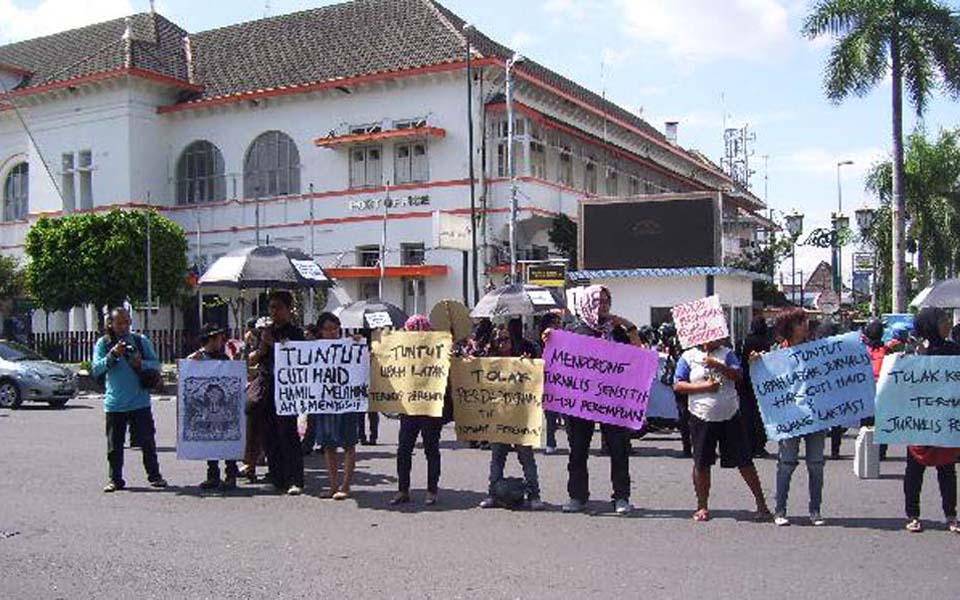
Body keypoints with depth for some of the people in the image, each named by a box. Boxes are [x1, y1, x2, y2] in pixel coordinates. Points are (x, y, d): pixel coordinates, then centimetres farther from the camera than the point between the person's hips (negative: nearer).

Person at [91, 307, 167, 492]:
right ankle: (115, 479, 16)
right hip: (114, 404, 0)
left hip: (140, 402, 0)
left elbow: (156, 364, 5)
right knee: (114, 444, 6)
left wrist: (141, 363, -15)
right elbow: (96, 369, -4)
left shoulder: (141, 341, 6)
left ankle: (154, 476, 15)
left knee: (147, 441, 4)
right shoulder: (103, 343, 5)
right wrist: (112, 355, -18)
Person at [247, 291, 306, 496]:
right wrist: (262, 347, -4)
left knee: (288, 434, -11)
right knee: (269, 436, 7)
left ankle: (294, 481, -12)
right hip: (266, 389, 6)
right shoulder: (265, 331, 16)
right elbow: (252, 361, 14)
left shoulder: (295, 332, 0)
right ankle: (277, 479, 15)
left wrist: (273, 344, -15)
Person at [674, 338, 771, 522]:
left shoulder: (727, 353, 6)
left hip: (730, 416, 1)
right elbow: (678, 386, -3)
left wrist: (718, 366, -20)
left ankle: (761, 503, 13)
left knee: (744, 461, 4)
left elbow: (738, 375, -7)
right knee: (701, 464, 5)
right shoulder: (688, 357, 2)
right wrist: (703, 386, -13)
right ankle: (702, 506, 19)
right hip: (702, 419, -1)